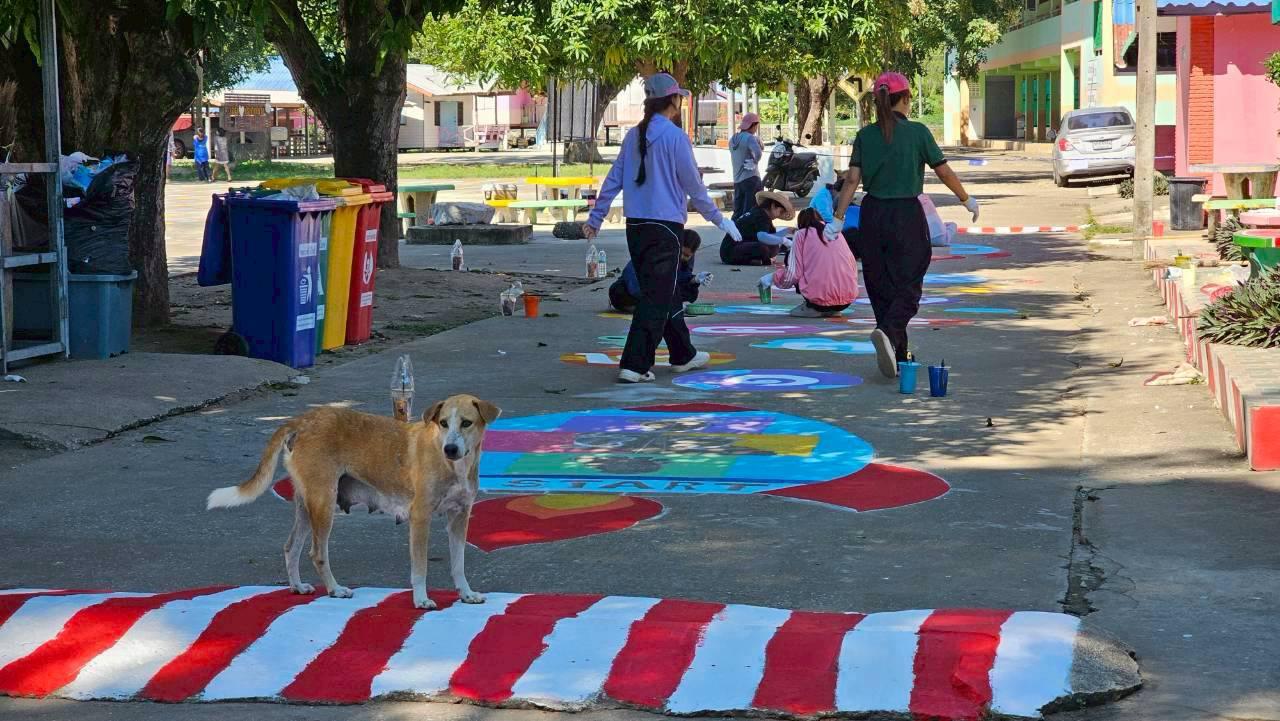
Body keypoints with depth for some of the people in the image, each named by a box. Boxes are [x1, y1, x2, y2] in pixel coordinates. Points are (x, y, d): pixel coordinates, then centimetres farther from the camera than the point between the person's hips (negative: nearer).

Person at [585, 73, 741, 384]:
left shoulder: (633, 136, 9)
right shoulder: (675, 136, -11)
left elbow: (613, 180, 11)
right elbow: (693, 184, -7)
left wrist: (595, 218, 16)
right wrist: (719, 219, 4)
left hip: (635, 226, 7)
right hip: (665, 226, -7)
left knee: (665, 292, 18)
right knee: (657, 297, -4)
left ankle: (683, 355, 30)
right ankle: (635, 365, -10)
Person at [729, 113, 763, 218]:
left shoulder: (732, 139, 13)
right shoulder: (750, 138, -12)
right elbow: (758, 153, -28)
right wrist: (755, 162, -10)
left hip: (737, 180, 7)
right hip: (750, 178, -7)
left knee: (738, 212, 12)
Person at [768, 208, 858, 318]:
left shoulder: (802, 234, 5)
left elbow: (794, 274, 0)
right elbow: (853, 265, 18)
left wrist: (773, 277, 18)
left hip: (820, 299, -5)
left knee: (790, 257, 18)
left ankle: (811, 307, 7)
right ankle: (832, 309, 13)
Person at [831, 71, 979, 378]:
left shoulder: (865, 136, 2)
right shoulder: (917, 132, -5)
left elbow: (852, 179, -4)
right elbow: (944, 172, -2)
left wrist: (838, 219, -3)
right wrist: (968, 200, 12)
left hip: (873, 215, 3)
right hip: (907, 215, -3)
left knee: (880, 286, 12)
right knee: (908, 286, 0)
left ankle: (897, 356, 16)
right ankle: (888, 332, -29)